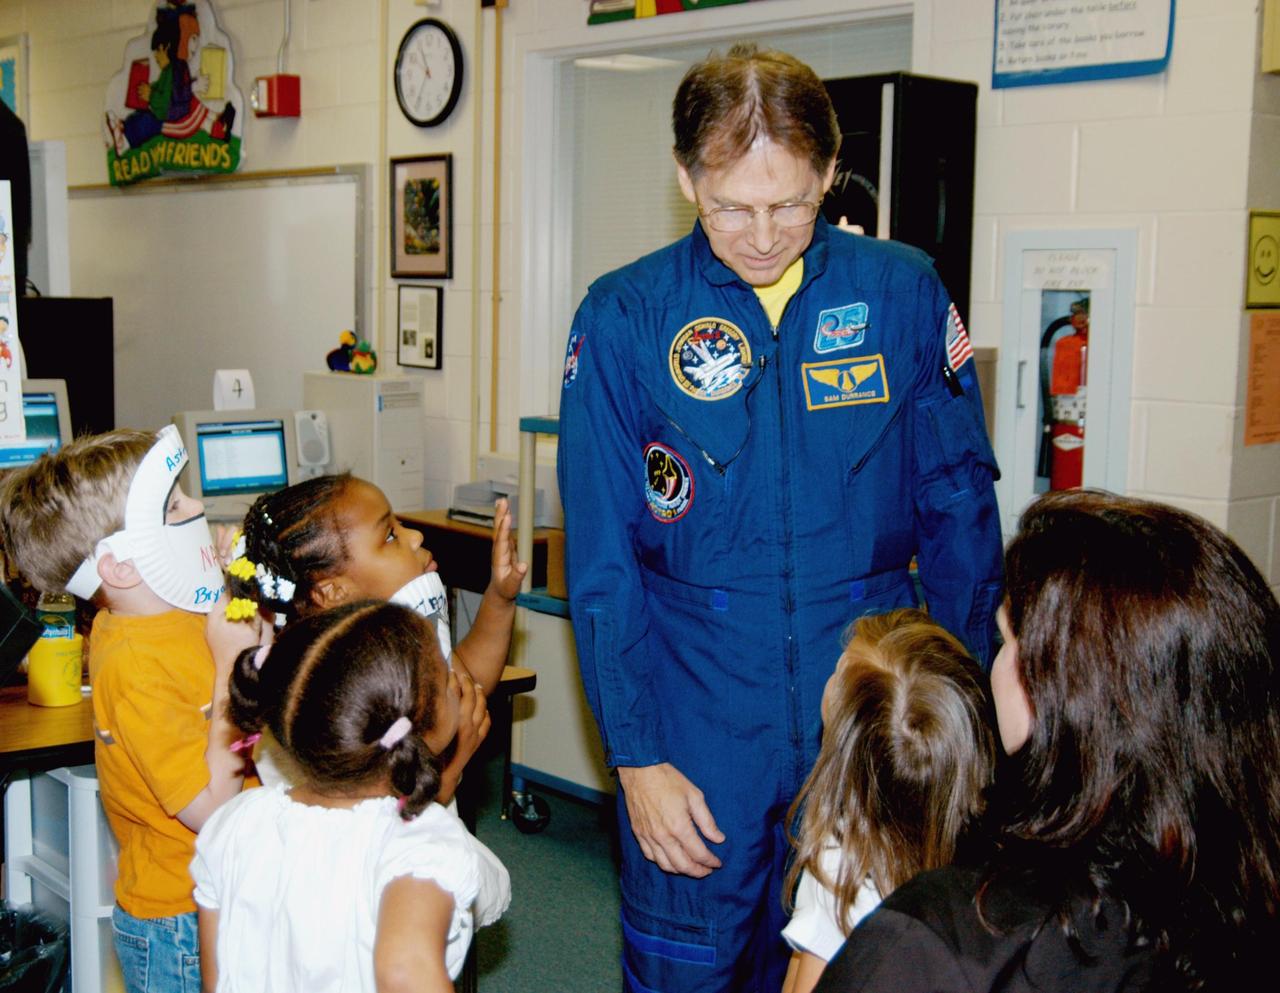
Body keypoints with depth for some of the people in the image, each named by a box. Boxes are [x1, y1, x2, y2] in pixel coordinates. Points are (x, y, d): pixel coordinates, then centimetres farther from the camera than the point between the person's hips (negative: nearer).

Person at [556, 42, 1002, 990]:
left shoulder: (904, 292, -2)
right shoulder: (625, 318, -5)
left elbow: (960, 508, 5)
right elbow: (602, 562, -4)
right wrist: (637, 756, -8)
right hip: (698, 724, -1)